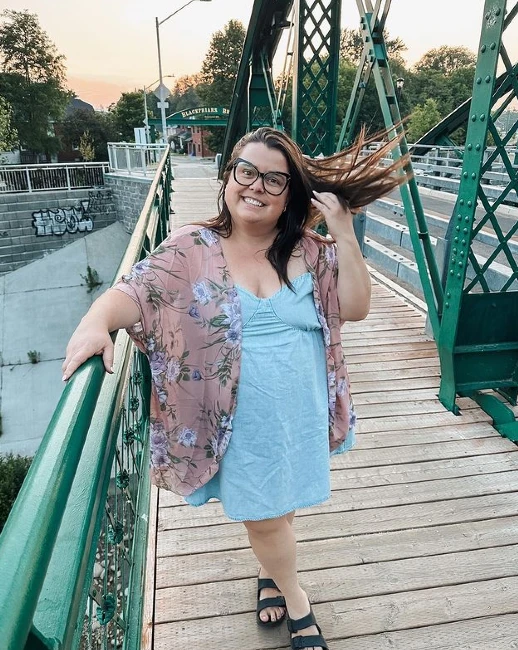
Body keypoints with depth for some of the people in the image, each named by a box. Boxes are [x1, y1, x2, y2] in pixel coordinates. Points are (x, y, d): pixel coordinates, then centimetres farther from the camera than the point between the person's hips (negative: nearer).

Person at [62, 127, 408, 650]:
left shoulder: (310, 251, -4)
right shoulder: (192, 249, -10)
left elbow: (355, 308, -9)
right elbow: (136, 290, -18)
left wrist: (344, 236, -17)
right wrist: (98, 319, -38)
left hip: (302, 414, 3)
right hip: (242, 420, -2)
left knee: (280, 504, 24)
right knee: (261, 512, 16)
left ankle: (271, 574, 59)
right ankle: (294, 596, 47)